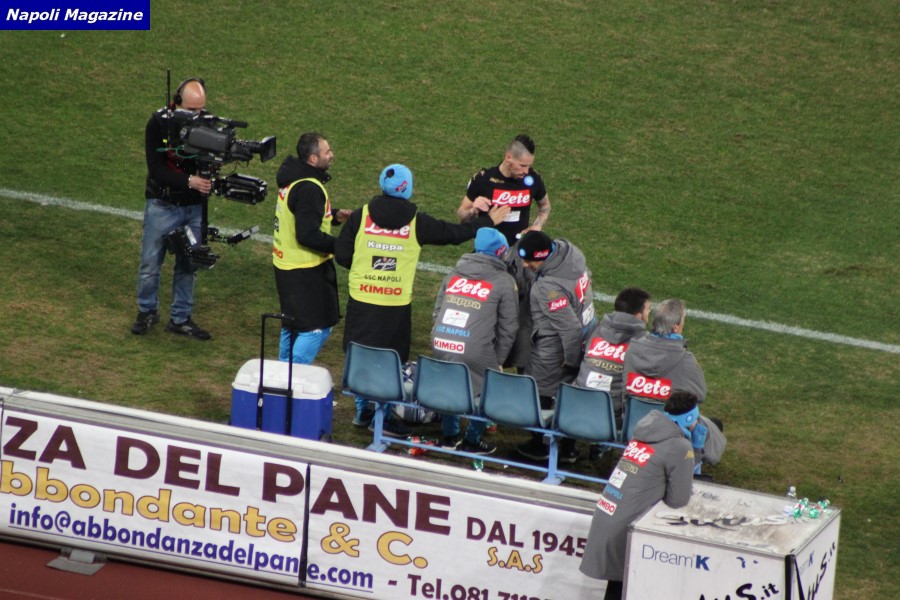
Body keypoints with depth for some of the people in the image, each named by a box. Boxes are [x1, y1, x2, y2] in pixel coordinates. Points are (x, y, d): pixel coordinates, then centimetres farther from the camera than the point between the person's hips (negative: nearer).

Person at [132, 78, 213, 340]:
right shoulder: (159, 123, -13)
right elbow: (156, 169, -17)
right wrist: (189, 181, -28)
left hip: (194, 207, 2)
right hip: (162, 206, -2)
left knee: (188, 265, 9)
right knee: (151, 263, 5)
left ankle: (181, 318, 21)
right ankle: (147, 312, 26)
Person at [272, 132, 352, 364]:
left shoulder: (293, 178, 7)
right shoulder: (309, 189, -24)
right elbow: (308, 236, -27)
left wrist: (333, 215, 10)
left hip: (285, 265, 10)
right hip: (305, 271, -10)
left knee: (292, 324, 22)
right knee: (317, 328, -4)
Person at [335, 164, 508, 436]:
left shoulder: (360, 216, -3)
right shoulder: (417, 222, -6)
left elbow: (341, 254, -1)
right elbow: (454, 233, 5)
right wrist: (488, 220, 20)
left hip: (361, 300, 2)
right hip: (396, 306, -2)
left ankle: (362, 411, 24)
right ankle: (384, 416, 12)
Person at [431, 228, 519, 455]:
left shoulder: (455, 274, 17)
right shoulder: (504, 282, 4)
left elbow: (437, 311, 21)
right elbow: (508, 327, 5)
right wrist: (498, 360, 14)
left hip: (441, 345, 5)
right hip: (476, 351, -5)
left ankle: (449, 435, 36)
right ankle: (472, 440, 20)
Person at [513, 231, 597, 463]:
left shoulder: (548, 287, -36)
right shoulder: (571, 252, -11)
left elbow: (569, 328, -31)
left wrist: (570, 360, -16)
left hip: (553, 352, -8)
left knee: (541, 395, 13)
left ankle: (538, 446, 31)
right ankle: (568, 448, 32)